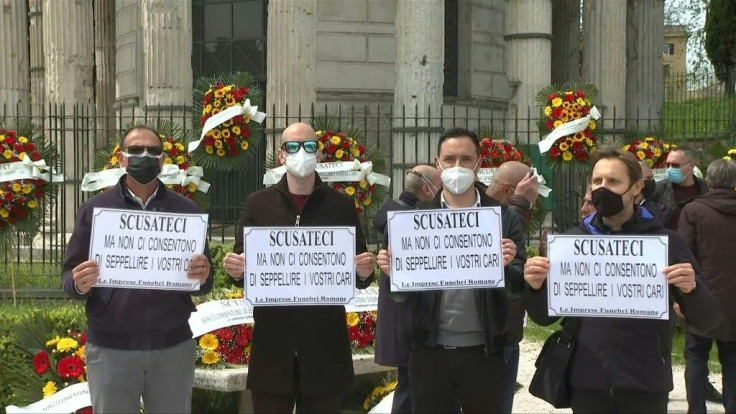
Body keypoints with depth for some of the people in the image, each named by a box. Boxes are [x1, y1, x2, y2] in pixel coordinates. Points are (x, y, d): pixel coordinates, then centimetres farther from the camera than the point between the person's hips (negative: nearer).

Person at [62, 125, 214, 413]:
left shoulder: (186, 210, 5)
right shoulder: (94, 209, 3)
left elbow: (204, 284, 6)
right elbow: (69, 276, 3)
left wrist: (202, 277, -17)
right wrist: (79, 284, -20)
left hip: (173, 346, 1)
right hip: (110, 348, -1)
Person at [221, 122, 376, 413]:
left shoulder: (342, 206, 5)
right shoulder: (258, 204, 6)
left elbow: (358, 277, 6)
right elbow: (242, 271, 7)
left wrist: (365, 273, -16)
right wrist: (236, 271, -16)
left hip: (326, 347, 0)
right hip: (272, 345, 0)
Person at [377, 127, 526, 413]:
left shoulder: (504, 218, 1)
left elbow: (521, 285, -3)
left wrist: (504, 267, -24)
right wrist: (392, 272, -19)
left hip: (483, 351, 0)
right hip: (429, 350, 1)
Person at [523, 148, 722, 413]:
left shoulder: (665, 242, -1)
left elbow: (708, 321, -1)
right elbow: (544, 317, 7)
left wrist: (692, 289, -21)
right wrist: (536, 287, -14)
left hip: (646, 384, -1)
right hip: (587, 383, 1)